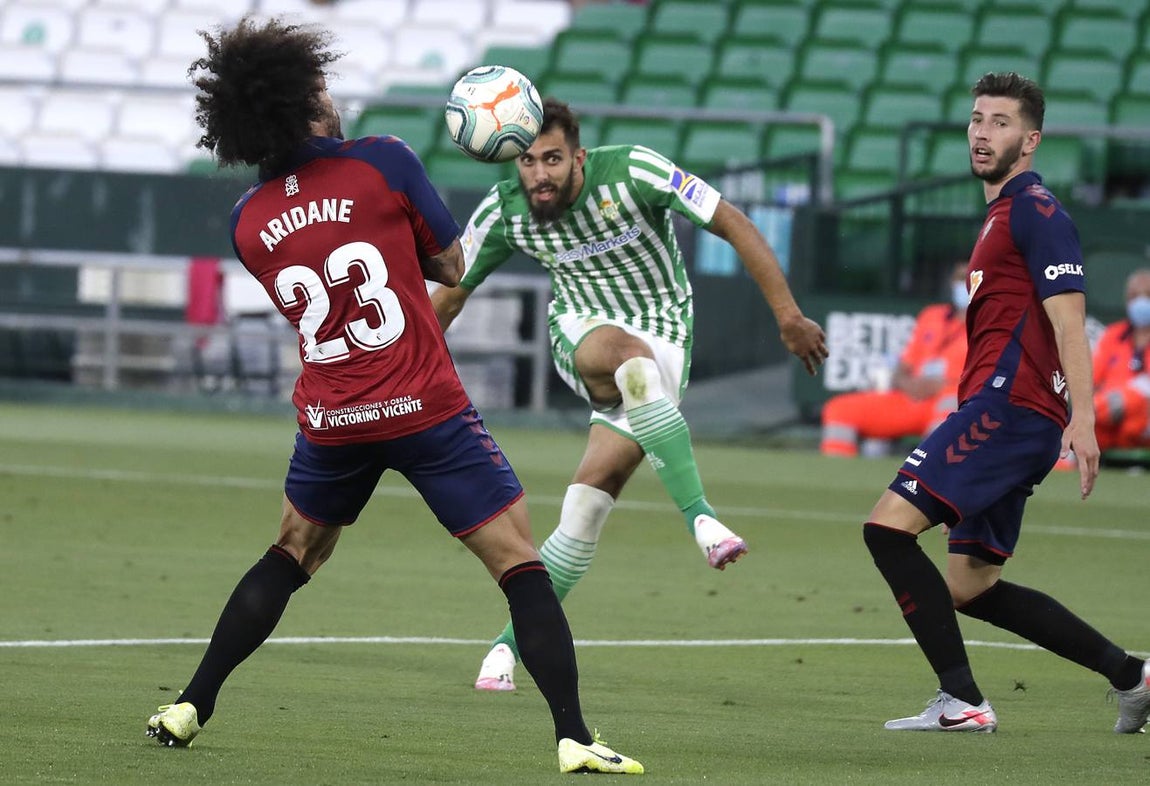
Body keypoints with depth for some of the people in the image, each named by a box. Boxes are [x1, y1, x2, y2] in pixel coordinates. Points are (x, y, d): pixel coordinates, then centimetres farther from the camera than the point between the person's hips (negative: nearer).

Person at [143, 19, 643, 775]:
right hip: (427, 410, -4)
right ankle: (574, 737, -10)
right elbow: (453, 265, 2)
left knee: (291, 555, 26)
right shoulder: (384, 161, -9)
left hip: (331, 422, 4)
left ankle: (190, 708, 24)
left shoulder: (248, 222, 3)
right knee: (521, 564, 0)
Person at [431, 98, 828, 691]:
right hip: (581, 333, 1)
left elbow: (734, 225, -14)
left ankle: (513, 641, -6)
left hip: (662, 342, -1)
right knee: (625, 350, -38)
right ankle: (697, 513, -42)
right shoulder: (503, 212, -8)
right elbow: (448, 293, 7)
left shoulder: (632, 172, -19)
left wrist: (788, 318, -15)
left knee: (591, 492, -18)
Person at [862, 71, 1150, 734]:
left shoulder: (1036, 211, -7)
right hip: (1004, 412, 10)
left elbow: (1069, 320, -16)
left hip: (1008, 404, -10)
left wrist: (1082, 418, -25)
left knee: (889, 525, -16)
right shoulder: (1004, 214, 24)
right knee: (970, 587, 11)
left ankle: (961, 700, -18)